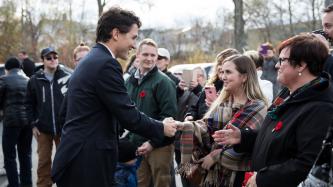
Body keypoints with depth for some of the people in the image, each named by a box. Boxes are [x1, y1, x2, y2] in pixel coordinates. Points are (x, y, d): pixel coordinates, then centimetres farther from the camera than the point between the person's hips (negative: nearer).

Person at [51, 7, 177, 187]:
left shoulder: (91, 60, 15)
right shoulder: (106, 64, -17)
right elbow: (128, 115, -17)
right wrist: (161, 128, -2)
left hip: (78, 160, 10)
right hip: (88, 165, -10)